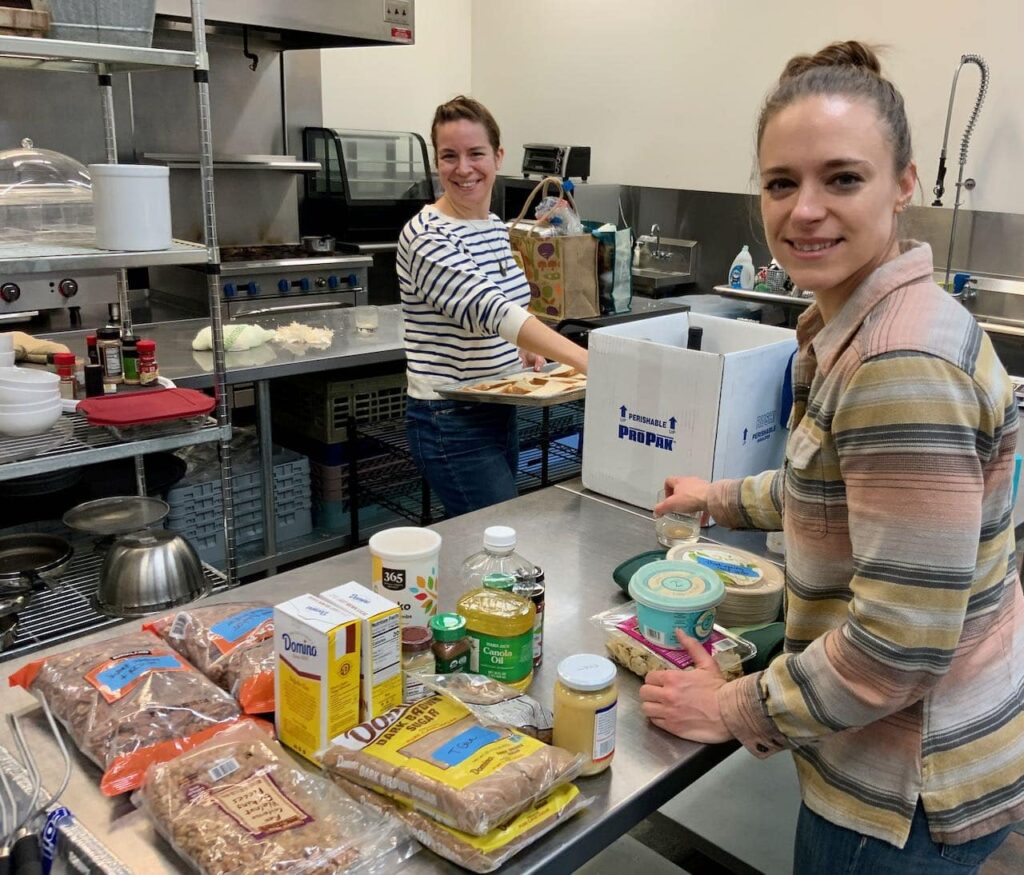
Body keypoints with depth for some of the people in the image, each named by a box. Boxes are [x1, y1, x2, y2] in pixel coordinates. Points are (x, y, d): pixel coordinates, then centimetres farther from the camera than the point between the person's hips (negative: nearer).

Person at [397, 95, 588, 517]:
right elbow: (493, 310, -32)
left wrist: (525, 349, -1)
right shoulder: (427, 238, -19)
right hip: (451, 424, -8)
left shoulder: (495, 227, 7)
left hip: (501, 413, 8)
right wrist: (587, 361, -42)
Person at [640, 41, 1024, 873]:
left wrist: (735, 711, -17)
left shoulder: (904, 365, -29)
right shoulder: (856, 324, 1)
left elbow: (904, 637, -28)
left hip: (911, 783, -9)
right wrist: (723, 498, 25)